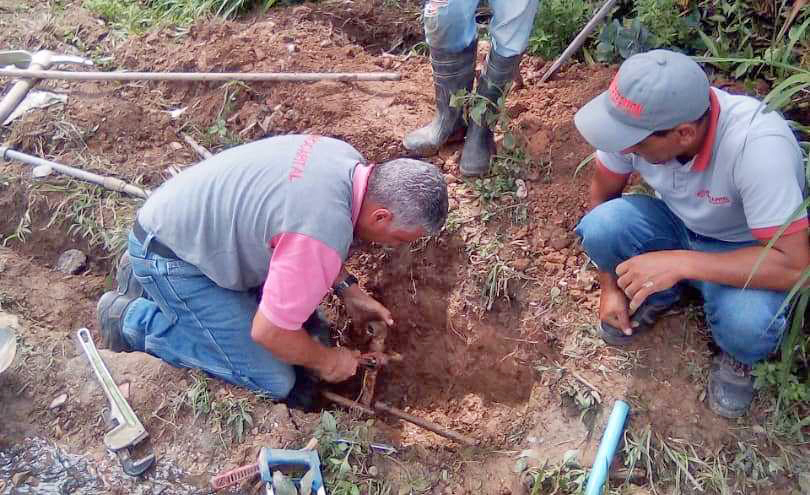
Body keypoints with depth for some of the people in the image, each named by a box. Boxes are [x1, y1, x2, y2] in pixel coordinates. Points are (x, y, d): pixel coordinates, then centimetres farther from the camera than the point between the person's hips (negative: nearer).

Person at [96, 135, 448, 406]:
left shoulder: (346, 158, -7)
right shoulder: (325, 237, -34)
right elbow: (268, 332, -25)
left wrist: (348, 290, 7)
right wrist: (326, 361, -6)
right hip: (171, 256, -9)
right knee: (274, 382, -7)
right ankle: (135, 320, 3)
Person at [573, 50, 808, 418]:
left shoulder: (759, 146, -37)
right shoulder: (636, 120, -25)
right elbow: (603, 193, -7)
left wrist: (680, 263, -41)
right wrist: (610, 287, -5)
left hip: (746, 249, -3)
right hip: (676, 223, 4)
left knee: (747, 321, -34)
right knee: (600, 227, -26)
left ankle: (736, 356, 5)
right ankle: (658, 296, 7)